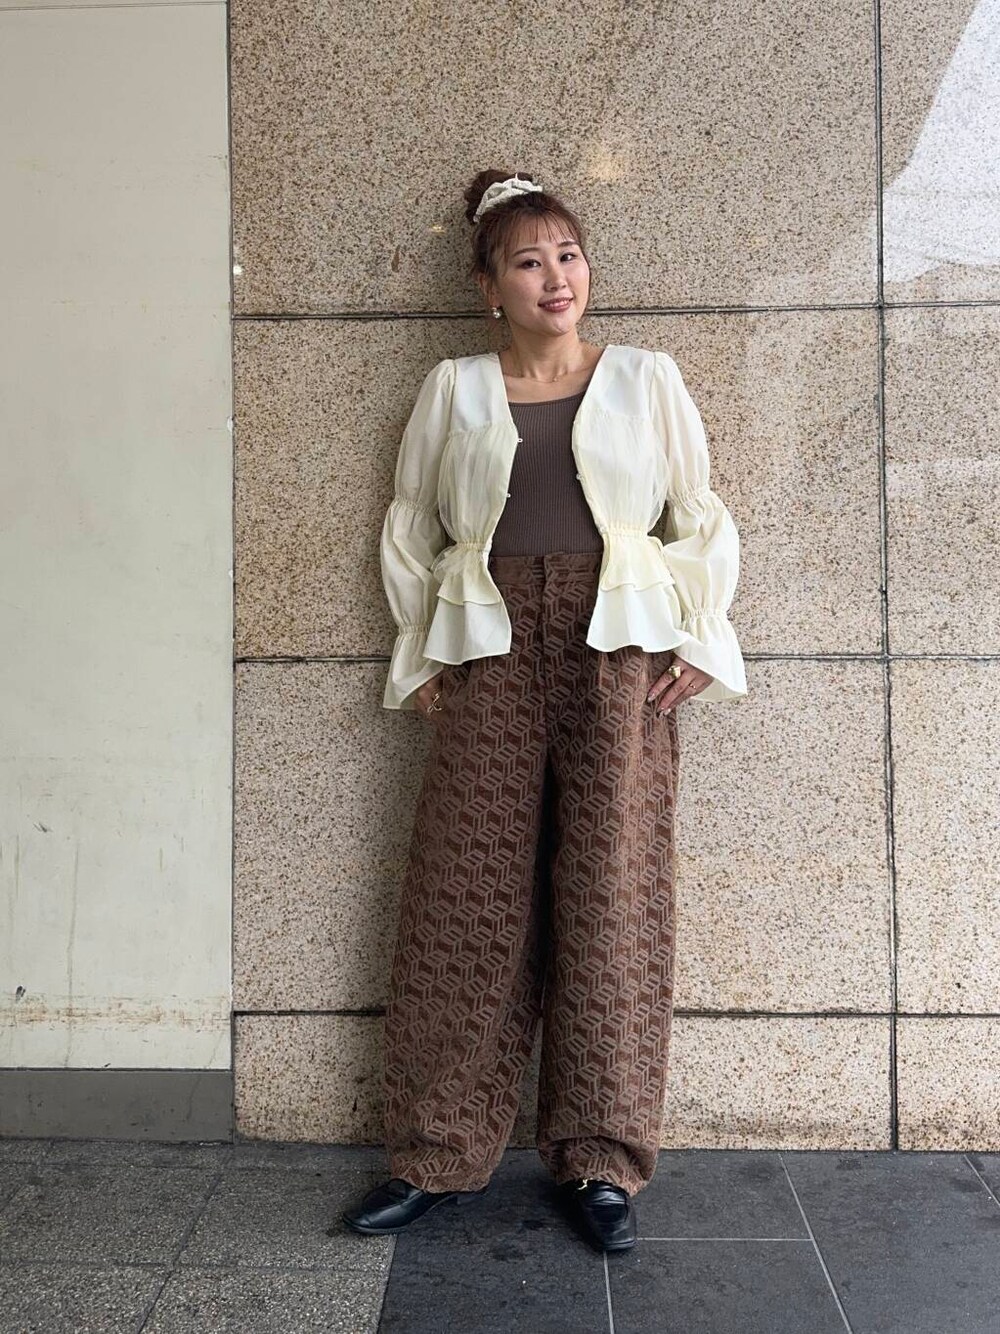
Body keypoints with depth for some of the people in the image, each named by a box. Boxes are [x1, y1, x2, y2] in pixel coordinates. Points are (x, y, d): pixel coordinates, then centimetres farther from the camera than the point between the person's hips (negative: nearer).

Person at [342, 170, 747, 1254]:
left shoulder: (646, 379, 11)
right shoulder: (452, 389, 11)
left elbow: (703, 521, 12)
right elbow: (408, 531, 14)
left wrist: (701, 639, 1)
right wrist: (421, 658, 7)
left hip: (620, 651, 0)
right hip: (490, 655, 1)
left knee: (611, 893, -1)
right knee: (468, 894, 0)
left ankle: (600, 1160, 11)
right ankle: (437, 1155, 12)